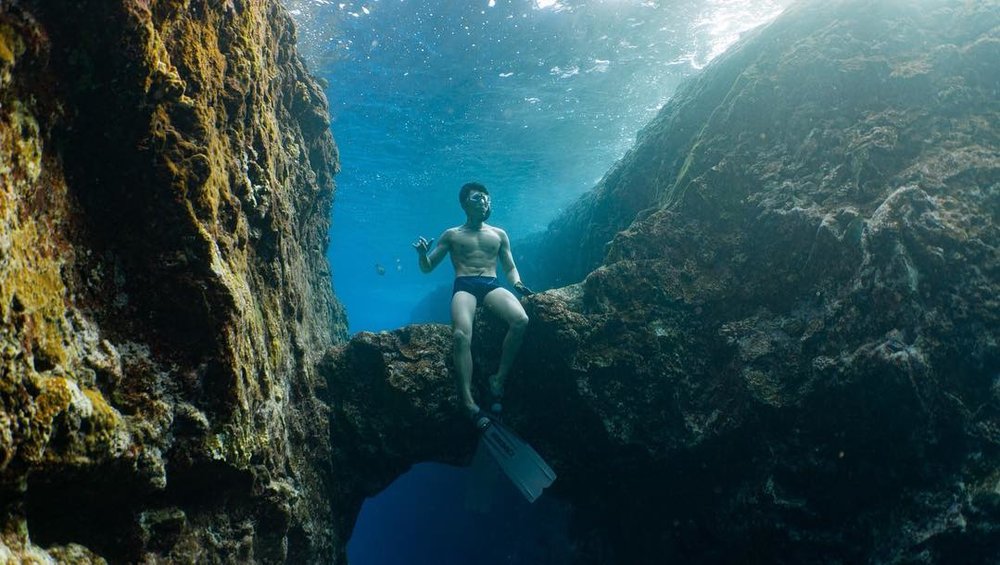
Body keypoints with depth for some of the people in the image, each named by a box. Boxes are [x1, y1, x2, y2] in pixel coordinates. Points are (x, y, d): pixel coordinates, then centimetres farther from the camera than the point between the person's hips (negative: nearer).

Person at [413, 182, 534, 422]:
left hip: (492, 285, 2)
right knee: (461, 334, -35)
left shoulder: (499, 234, 24)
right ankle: (468, 400, -39)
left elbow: (510, 267, 24)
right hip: (464, 286, -2)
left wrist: (517, 283, 1)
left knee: (521, 320, -32)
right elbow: (427, 267, 18)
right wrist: (422, 253, -5)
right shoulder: (451, 235, 19)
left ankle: (498, 380, -23)